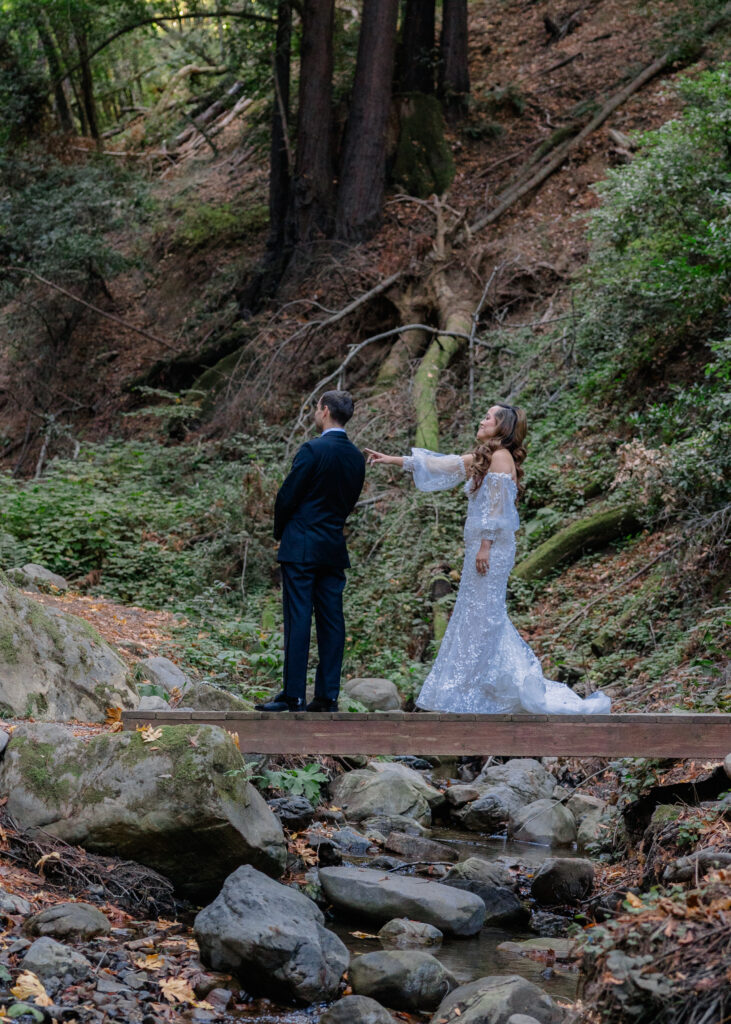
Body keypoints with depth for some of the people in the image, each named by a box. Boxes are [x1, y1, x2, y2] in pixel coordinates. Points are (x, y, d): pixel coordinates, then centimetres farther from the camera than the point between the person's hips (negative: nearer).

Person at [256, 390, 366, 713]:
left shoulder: (313, 450, -13)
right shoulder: (356, 457, 8)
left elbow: (287, 496, -10)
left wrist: (279, 533, 7)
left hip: (301, 546, -6)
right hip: (334, 548, 6)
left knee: (298, 620, -5)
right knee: (331, 622, 6)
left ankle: (293, 695, -6)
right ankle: (328, 695, 7)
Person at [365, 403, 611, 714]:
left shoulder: (500, 457, -11)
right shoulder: (481, 458, 17)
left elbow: (497, 507, -16)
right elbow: (441, 464, 20)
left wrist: (485, 546, -19)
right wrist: (393, 460, 19)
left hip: (491, 547, -9)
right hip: (481, 546, 9)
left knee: (481, 613, -6)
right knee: (484, 615, 11)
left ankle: (472, 691, -2)